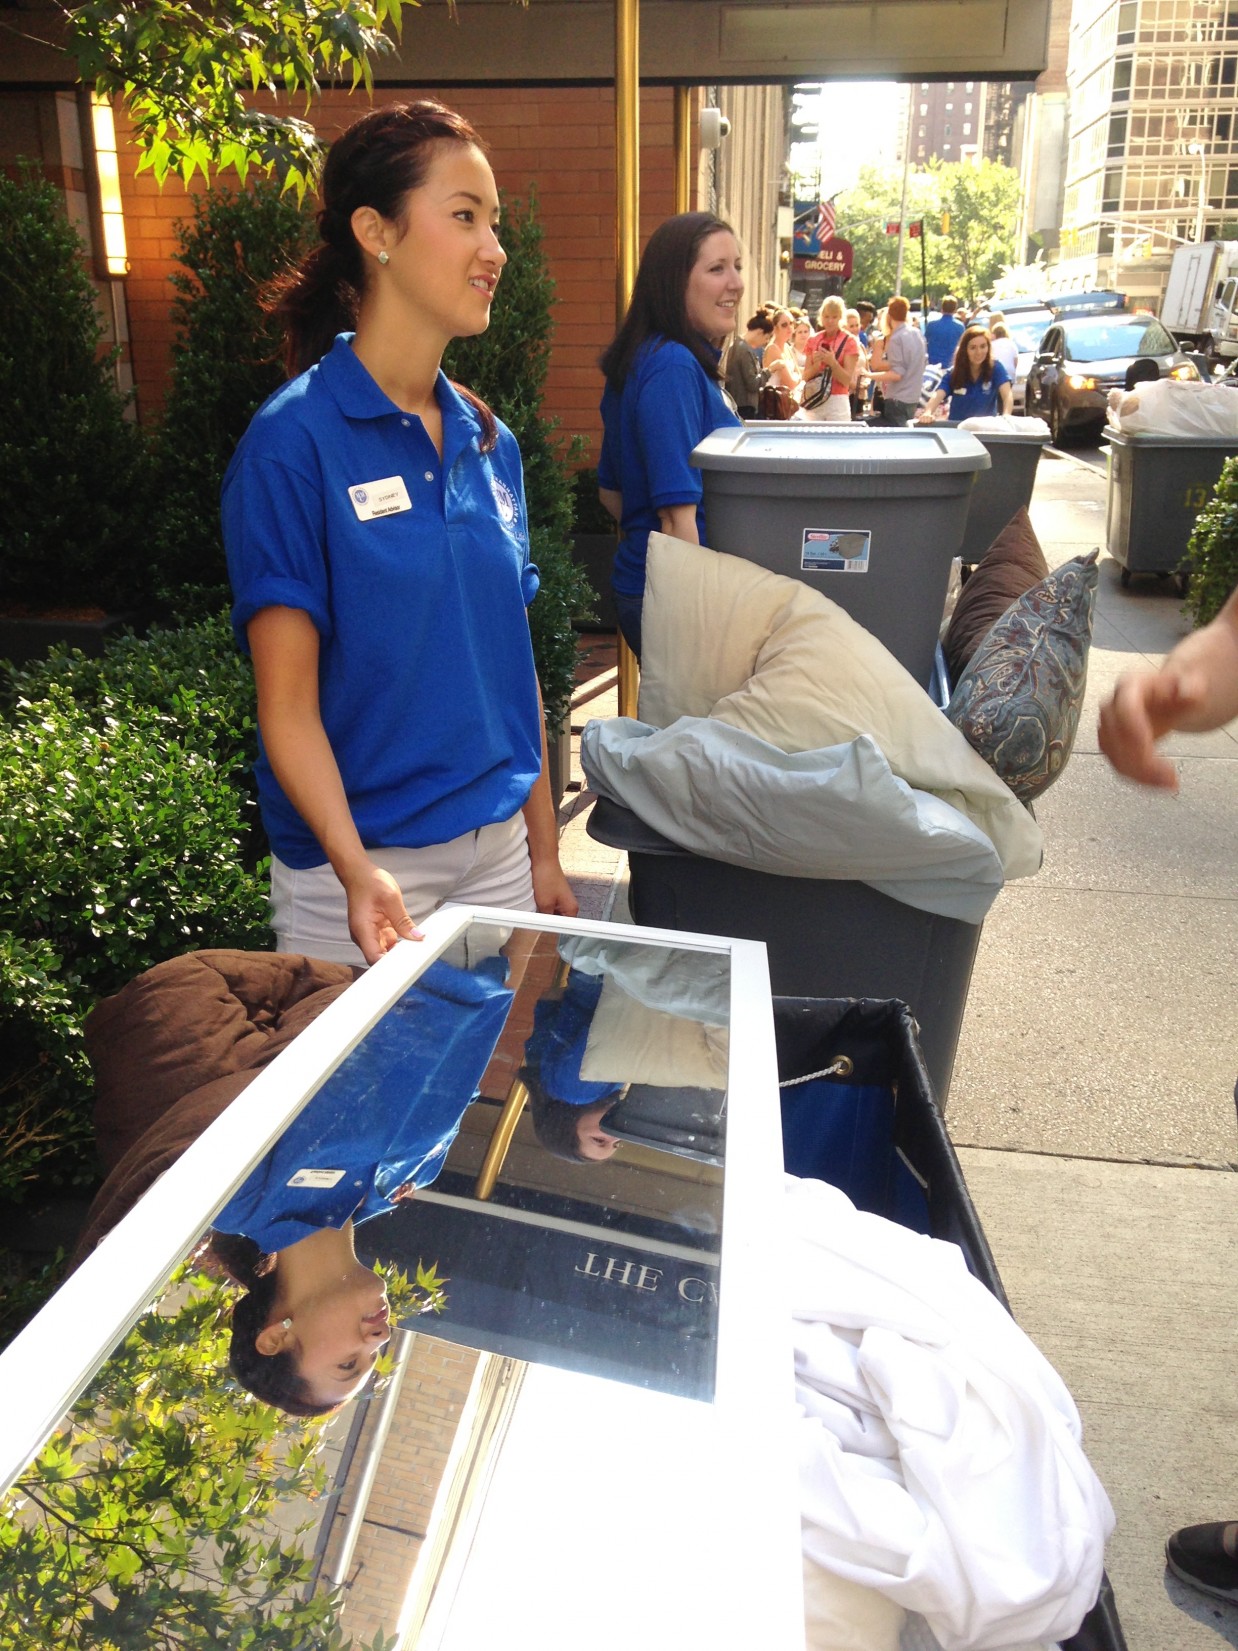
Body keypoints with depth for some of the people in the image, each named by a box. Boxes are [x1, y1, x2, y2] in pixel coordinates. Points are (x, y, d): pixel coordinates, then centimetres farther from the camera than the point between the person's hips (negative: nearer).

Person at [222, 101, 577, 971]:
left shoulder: (491, 442, 6)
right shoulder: (295, 441, -12)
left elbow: (514, 665, 10)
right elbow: (288, 705, -14)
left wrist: (545, 853, 10)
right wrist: (358, 871, -29)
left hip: (498, 850, 6)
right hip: (358, 871, -6)